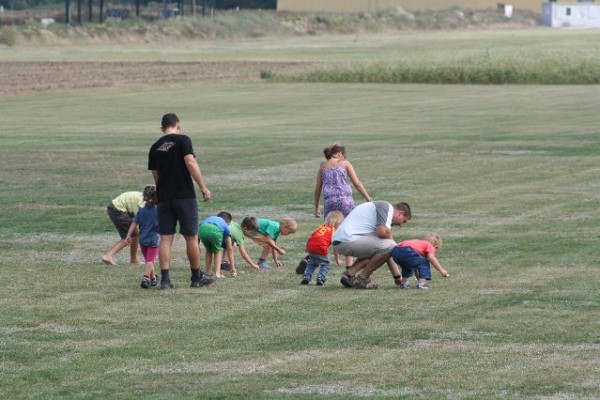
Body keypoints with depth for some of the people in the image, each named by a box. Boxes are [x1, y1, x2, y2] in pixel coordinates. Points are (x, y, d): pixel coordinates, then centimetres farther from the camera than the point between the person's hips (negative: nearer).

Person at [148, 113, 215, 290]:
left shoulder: (155, 147, 11)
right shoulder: (182, 140, -4)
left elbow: (155, 175, 16)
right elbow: (191, 164, -14)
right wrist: (203, 187, -10)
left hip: (163, 197, 4)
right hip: (184, 195, -4)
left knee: (165, 238, 4)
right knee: (191, 237, 6)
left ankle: (165, 279, -3)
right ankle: (197, 277, 16)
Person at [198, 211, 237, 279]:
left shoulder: (208, 218, 45)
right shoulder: (225, 225, 36)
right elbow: (229, 249, 37)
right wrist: (232, 267, 40)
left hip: (202, 229, 2)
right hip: (215, 230, -2)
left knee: (209, 250, 29)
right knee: (217, 251, 24)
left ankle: (208, 272, 26)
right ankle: (217, 273, 12)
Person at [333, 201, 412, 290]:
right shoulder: (386, 207, -1)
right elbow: (382, 232, -19)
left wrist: (397, 276, 29)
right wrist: (391, 238, 5)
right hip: (348, 240, -10)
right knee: (389, 246, -13)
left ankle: (349, 274, 12)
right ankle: (362, 279, -4)